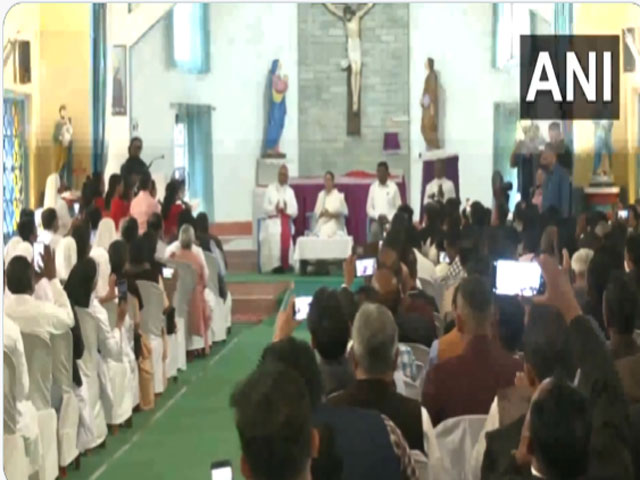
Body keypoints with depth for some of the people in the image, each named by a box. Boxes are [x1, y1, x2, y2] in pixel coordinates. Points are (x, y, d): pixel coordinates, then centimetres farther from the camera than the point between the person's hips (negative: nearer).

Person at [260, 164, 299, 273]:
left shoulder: (290, 191, 14)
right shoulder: (270, 189, 10)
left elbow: (295, 211, 8)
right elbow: (265, 207, 2)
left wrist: (287, 209, -12)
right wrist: (274, 209, -16)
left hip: (286, 221, 1)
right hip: (273, 220, -1)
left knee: (286, 235, -28)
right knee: (273, 234, -30)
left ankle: (284, 264, -19)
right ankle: (275, 264, -23)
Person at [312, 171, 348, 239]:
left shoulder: (339, 196, -3)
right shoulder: (321, 195, 11)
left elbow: (344, 212, -3)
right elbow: (316, 212, 14)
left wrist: (331, 214, -16)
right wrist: (322, 214, -9)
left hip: (334, 229, -3)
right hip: (322, 227, 3)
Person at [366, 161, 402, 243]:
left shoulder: (393, 187, 2)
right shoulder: (373, 187, 8)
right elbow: (369, 208, 9)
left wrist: (388, 218, -10)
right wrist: (378, 216, -9)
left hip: (390, 220, -1)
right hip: (376, 219, 1)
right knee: (374, 230, -32)